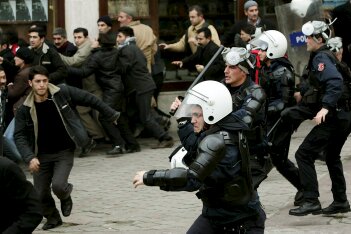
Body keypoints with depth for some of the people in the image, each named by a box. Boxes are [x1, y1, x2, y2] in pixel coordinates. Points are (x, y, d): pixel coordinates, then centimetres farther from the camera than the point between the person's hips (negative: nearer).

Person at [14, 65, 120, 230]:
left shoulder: (63, 93, -10)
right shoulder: (25, 110, -7)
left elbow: (90, 99, 0)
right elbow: (19, 136, -7)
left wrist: (111, 115, 7)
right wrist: (30, 158, -22)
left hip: (64, 152, -2)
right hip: (42, 156, 2)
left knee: (58, 185, -22)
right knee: (40, 194, 2)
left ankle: (65, 196, 16)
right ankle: (52, 218, 34)